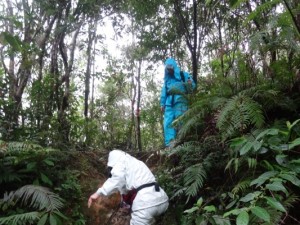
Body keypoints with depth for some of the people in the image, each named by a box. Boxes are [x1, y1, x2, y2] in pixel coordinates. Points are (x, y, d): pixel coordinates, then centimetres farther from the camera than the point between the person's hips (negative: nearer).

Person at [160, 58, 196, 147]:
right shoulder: (167, 79, 29)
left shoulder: (183, 75, 15)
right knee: (168, 122, -10)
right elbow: (164, 92, 24)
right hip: (169, 102, 4)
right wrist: (162, 103, 12)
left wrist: (189, 84, -16)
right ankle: (169, 142, -15)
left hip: (180, 100, -4)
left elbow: (192, 85, 9)